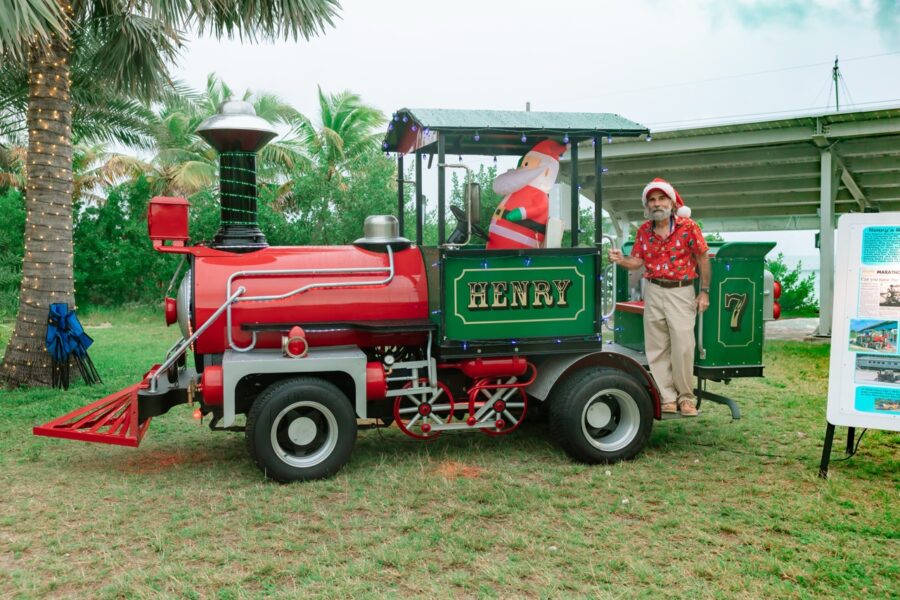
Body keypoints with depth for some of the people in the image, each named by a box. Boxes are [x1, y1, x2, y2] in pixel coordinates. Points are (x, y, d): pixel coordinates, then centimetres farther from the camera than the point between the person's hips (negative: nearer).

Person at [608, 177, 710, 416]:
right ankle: (667, 398, 14)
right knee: (656, 349, 4)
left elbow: (702, 258, -2)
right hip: (653, 291, 4)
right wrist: (620, 259, -19)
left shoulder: (688, 227, -6)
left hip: (681, 291, -4)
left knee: (683, 347, -7)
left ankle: (686, 397, 9)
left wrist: (704, 291, -4)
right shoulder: (644, 231, 5)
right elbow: (637, 261, 2)